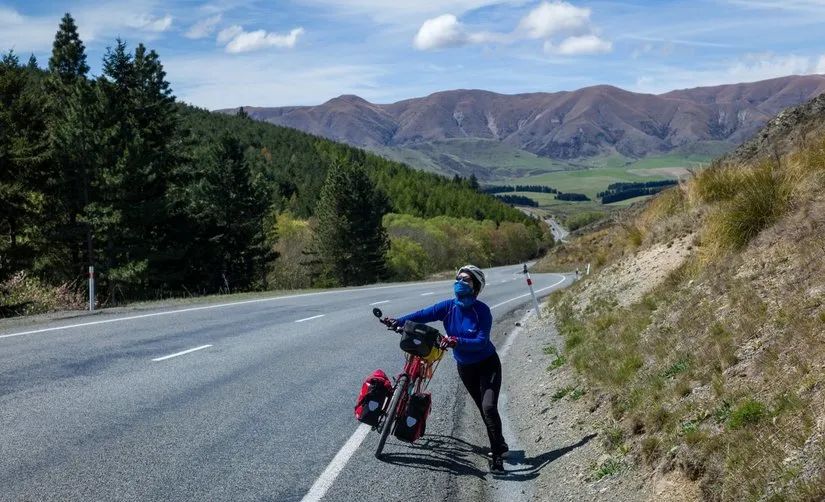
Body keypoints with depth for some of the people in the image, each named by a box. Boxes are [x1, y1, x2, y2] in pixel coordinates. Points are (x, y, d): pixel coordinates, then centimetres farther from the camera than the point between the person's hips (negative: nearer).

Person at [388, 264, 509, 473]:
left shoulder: (481, 311, -22)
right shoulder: (449, 306, -10)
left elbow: (481, 342, -29)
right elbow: (423, 315, -17)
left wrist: (457, 342, -44)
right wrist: (398, 321, -31)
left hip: (487, 364, -5)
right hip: (465, 366, 5)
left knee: (489, 407, -20)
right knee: (483, 408, 14)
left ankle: (498, 454, -11)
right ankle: (498, 447, 28)